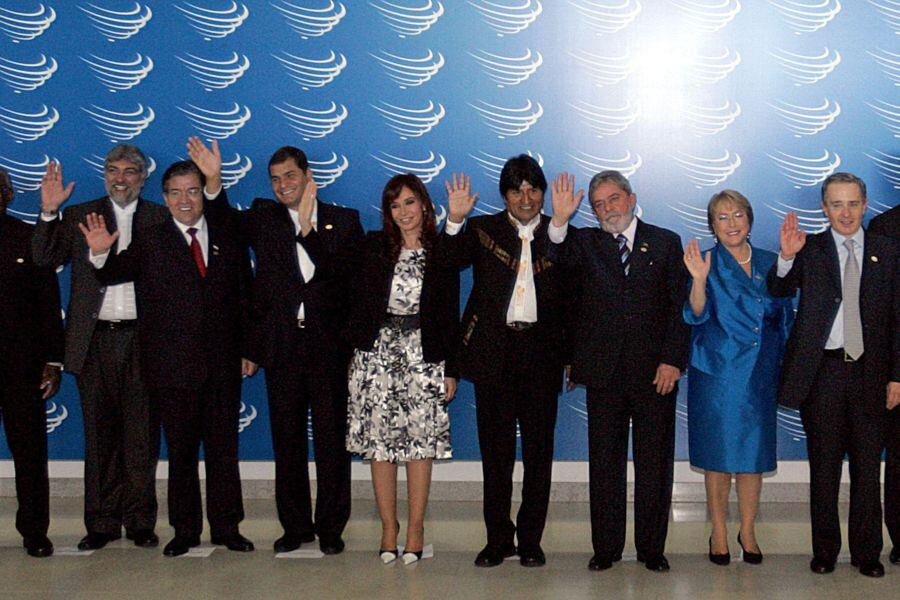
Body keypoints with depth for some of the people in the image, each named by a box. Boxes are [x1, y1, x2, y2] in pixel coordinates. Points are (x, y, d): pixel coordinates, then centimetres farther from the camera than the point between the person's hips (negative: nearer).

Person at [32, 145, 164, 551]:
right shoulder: (78, 216, 12)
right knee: (99, 434, 6)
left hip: (142, 338, -1)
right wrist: (48, 212, -11)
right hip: (95, 339, 1)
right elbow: (44, 259, 0)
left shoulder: (161, 219, 7)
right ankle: (102, 522, 14)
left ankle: (140, 521, 13)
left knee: (142, 435, 3)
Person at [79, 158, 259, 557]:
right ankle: (185, 529, 18)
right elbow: (114, 273, -9)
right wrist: (100, 254, -31)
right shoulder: (151, 243, 2)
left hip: (223, 363, 2)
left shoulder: (227, 237, 8)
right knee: (181, 450, 7)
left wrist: (248, 351, 7)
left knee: (223, 448, 8)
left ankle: (226, 526, 19)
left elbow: (244, 296, 10)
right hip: (174, 366, -2)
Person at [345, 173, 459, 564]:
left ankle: (415, 529, 10)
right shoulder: (374, 247, 7)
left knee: (420, 442, -1)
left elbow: (451, 315, 3)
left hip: (423, 355, -1)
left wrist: (451, 369, 1)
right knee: (379, 442, 2)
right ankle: (388, 528, 13)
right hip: (377, 353, 1)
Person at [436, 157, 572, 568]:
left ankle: (531, 540, 15)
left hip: (541, 349, 0)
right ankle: (498, 538, 17)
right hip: (493, 349, 0)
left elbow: (572, 297, 2)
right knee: (495, 449, 6)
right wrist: (455, 221, -26)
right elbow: (449, 260, -10)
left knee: (538, 448, 5)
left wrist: (569, 333, -8)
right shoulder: (483, 230, 7)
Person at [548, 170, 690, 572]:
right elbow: (561, 256, -14)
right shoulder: (586, 243, 9)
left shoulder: (665, 243, 7)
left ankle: (651, 548, 15)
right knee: (604, 463, 7)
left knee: (654, 464, 5)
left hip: (655, 372, -1)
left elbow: (680, 306, 2)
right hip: (604, 372, 1)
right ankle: (606, 548, 16)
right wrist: (560, 221, -32)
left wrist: (672, 359, -8)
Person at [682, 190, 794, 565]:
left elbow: (786, 319, 15)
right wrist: (699, 280, -30)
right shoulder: (707, 263, -3)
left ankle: (747, 531, 22)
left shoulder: (770, 264, 8)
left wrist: (785, 365, 9)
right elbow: (696, 315, -14)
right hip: (717, 373, -3)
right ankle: (719, 532, 18)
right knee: (718, 454, 4)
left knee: (754, 454, 8)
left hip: (761, 375, 3)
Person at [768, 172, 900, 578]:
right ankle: (825, 551, 19)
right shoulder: (809, 250, 1)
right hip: (822, 372, -1)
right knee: (824, 467, 8)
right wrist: (786, 257, -33)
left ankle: (866, 552, 20)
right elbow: (778, 290, -14)